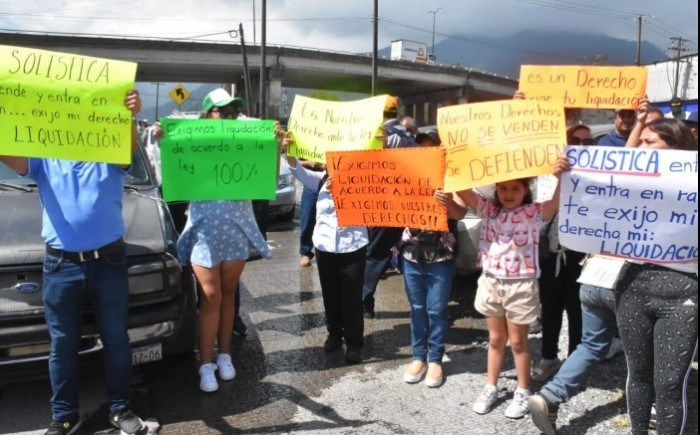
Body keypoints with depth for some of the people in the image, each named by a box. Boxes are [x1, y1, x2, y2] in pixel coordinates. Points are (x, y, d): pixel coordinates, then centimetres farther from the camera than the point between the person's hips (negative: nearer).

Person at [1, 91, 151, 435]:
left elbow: (131, 146, -15)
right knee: (63, 345, 10)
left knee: (116, 340, 9)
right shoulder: (44, 158, 8)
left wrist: (129, 116, -36)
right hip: (61, 265, 1)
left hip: (109, 262, 0)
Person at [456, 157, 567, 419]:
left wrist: (556, 177, -48)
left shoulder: (534, 213, -10)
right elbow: (463, 191, -8)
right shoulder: (489, 209, 1)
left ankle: (523, 392, 28)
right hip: (491, 282, 3)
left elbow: (553, 204, -30)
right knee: (496, 339, 17)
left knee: (518, 341, 11)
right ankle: (491, 388, 31)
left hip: (521, 285, -3)